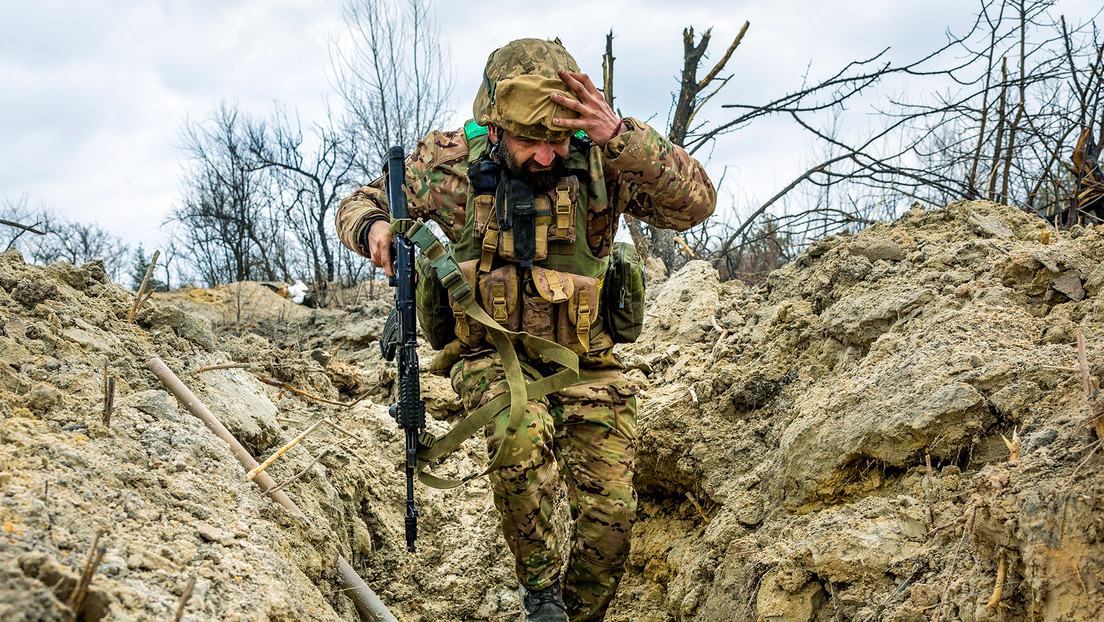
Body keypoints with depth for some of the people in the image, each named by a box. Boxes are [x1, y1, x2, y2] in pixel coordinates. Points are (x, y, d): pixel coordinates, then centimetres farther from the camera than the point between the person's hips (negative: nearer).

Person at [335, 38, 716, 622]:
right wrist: (373, 229, -18)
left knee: (610, 513, -5)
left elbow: (694, 202, -25)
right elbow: (360, 202, 8)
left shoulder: (600, 163, -11)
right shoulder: (452, 163, -8)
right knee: (523, 435, -35)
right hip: (492, 357, -1)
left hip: (584, 364, 1)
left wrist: (620, 136, -38)